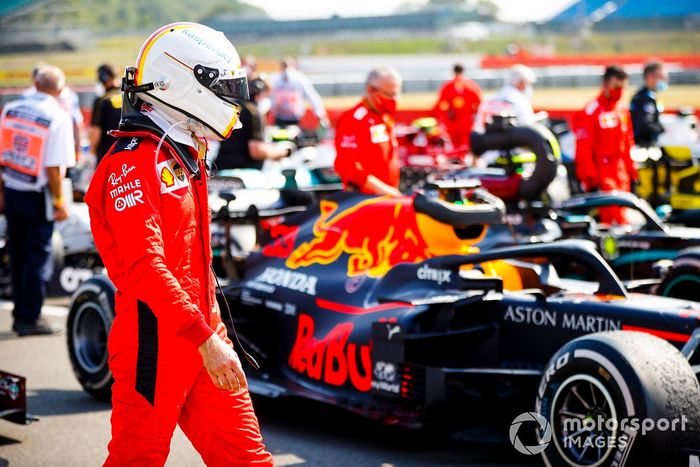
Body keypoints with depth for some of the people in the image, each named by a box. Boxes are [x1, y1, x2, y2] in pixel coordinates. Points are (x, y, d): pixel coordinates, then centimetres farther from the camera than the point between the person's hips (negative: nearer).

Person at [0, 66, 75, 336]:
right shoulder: (59, 117, -14)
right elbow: (54, 167, -17)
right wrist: (59, 202, -9)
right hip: (38, 197, -5)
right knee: (38, 257, 4)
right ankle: (29, 319, 5)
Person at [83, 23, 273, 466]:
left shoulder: (185, 157, 16)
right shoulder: (132, 164, -15)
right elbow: (145, 266, -24)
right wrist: (205, 338, -28)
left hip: (202, 340, 9)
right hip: (155, 346, -9)